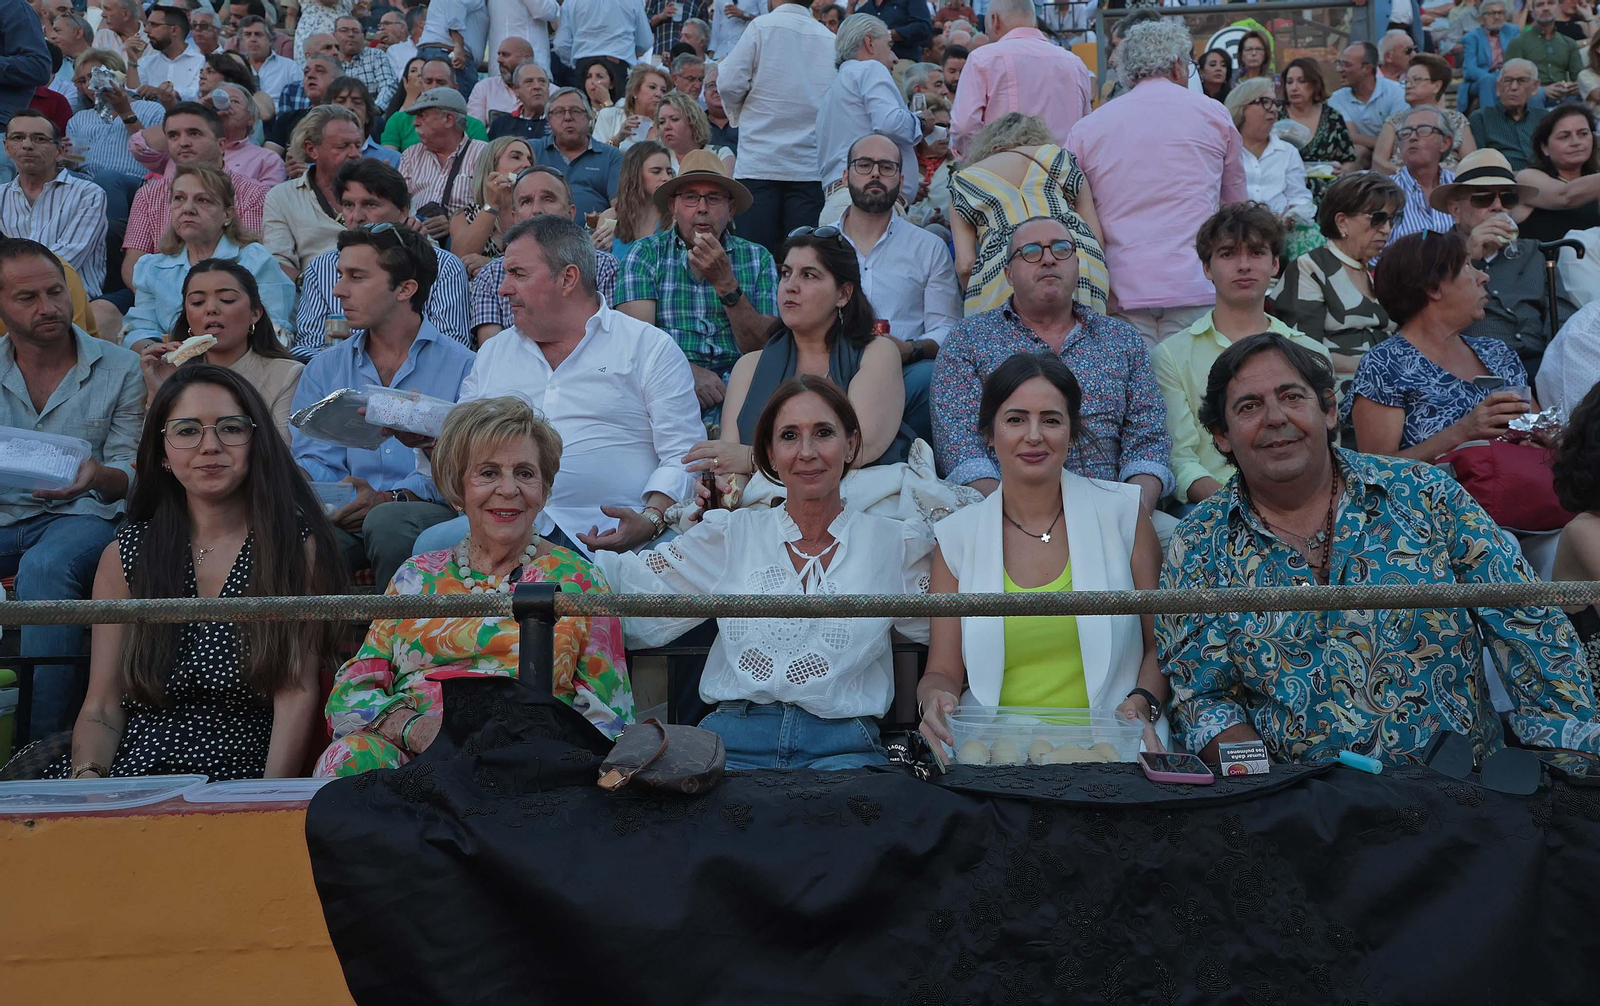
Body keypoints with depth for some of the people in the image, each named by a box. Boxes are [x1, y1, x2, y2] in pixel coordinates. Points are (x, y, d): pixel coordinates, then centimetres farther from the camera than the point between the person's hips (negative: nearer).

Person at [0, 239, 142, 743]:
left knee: (45, 567, -36)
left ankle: (42, 734, -30)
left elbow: (129, 471, 1)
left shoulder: (119, 368, 5)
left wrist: (98, 477, -24)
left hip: (81, 514, -3)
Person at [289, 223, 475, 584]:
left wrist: (391, 497, -19)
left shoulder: (461, 366, 6)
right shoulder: (323, 370, 21)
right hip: (344, 518, 2)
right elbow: (319, 461, 12)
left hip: (429, 513, -1)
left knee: (388, 520, -36)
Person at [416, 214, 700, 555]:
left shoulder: (651, 347, 9)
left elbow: (685, 454, 0)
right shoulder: (492, 353, 24)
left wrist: (652, 519, -17)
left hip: (605, 531, -5)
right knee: (431, 545, -26)